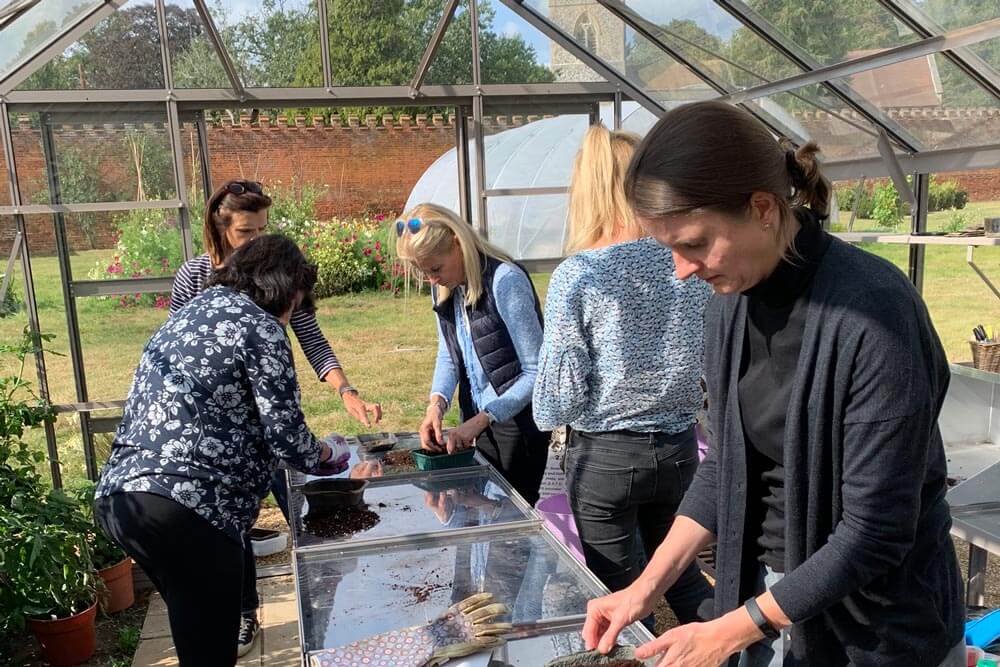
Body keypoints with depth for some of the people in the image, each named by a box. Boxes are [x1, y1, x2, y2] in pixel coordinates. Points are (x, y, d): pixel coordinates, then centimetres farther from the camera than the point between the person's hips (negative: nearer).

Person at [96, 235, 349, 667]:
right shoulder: (260, 327, -5)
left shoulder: (199, 308, 20)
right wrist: (324, 457, 14)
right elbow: (284, 433, -8)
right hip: (185, 502, -9)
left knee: (195, 627, 24)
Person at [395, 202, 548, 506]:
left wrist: (480, 420, -24)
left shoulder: (505, 281, -22)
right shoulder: (444, 288, 1)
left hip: (517, 422, -7)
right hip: (480, 425, 7)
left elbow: (536, 371, -22)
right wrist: (437, 402, -10)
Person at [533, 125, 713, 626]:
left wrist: (547, 414, 7)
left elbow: (560, 392, -14)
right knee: (682, 576, 24)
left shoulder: (576, 276, -17)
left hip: (605, 455, -4)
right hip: (679, 448, 4)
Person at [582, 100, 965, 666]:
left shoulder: (872, 314, -25)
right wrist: (648, 587, -3)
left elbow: (874, 532, -22)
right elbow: (727, 464, 4)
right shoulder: (731, 300, -5)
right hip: (766, 598, 6)